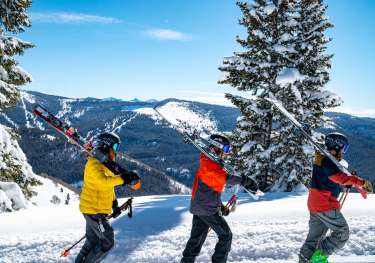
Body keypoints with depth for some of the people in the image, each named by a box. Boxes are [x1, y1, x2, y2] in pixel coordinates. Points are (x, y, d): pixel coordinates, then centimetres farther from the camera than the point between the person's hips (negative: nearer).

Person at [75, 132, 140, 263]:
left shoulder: (105, 164, 14)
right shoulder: (94, 164, -18)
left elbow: (109, 187, 23)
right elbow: (103, 181, -37)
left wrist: (114, 204, 18)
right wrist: (123, 178, -41)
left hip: (97, 210, 10)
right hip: (93, 210, -10)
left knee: (93, 241, 21)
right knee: (107, 242, -3)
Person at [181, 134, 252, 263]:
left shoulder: (213, 164, 16)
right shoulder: (209, 163, -15)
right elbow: (225, 178, -31)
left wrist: (220, 206, 18)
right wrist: (242, 180, -35)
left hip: (199, 208, 10)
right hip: (208, 209, -10)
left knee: (197, 238, 16)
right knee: (226, 236, 0)